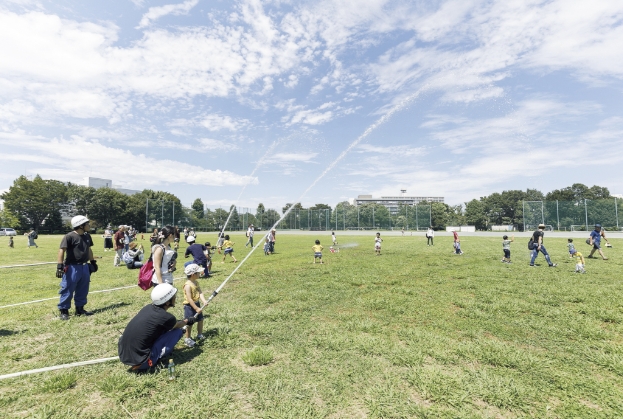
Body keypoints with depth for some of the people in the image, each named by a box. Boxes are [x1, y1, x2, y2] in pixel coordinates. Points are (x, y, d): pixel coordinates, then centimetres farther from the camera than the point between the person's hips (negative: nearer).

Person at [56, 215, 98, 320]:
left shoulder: (87, 236, 9)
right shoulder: (69, 236, -14)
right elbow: (62, 251, -19)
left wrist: (93, 262, 24)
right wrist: (59, 266, -25)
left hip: (84, 267, 7)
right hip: (72, 267, -7)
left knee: (83, 290, 15)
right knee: (68, 290, 1)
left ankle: (80, 309, 27)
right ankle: (64, 311, 15)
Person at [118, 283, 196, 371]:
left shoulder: (148, 307, 2)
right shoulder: (166, 317, -17)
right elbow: (177, 326, 9)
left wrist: (182, 321, 34)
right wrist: (187, 321, 29)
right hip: (139, 362, -7)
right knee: (177, 331, -1)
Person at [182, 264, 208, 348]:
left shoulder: (196, 283, 2)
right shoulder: (188, 285, -24)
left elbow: (200, 293, -5)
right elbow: (189, 299, -26)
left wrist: (204, 301, -22)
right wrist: (196, 308, -26)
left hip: (196, 304, 8)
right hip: (189, 306, -8)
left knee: (200, 319, 16)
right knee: (190, 322, 0)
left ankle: (200, 335, 35)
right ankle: (187, 339, 18)